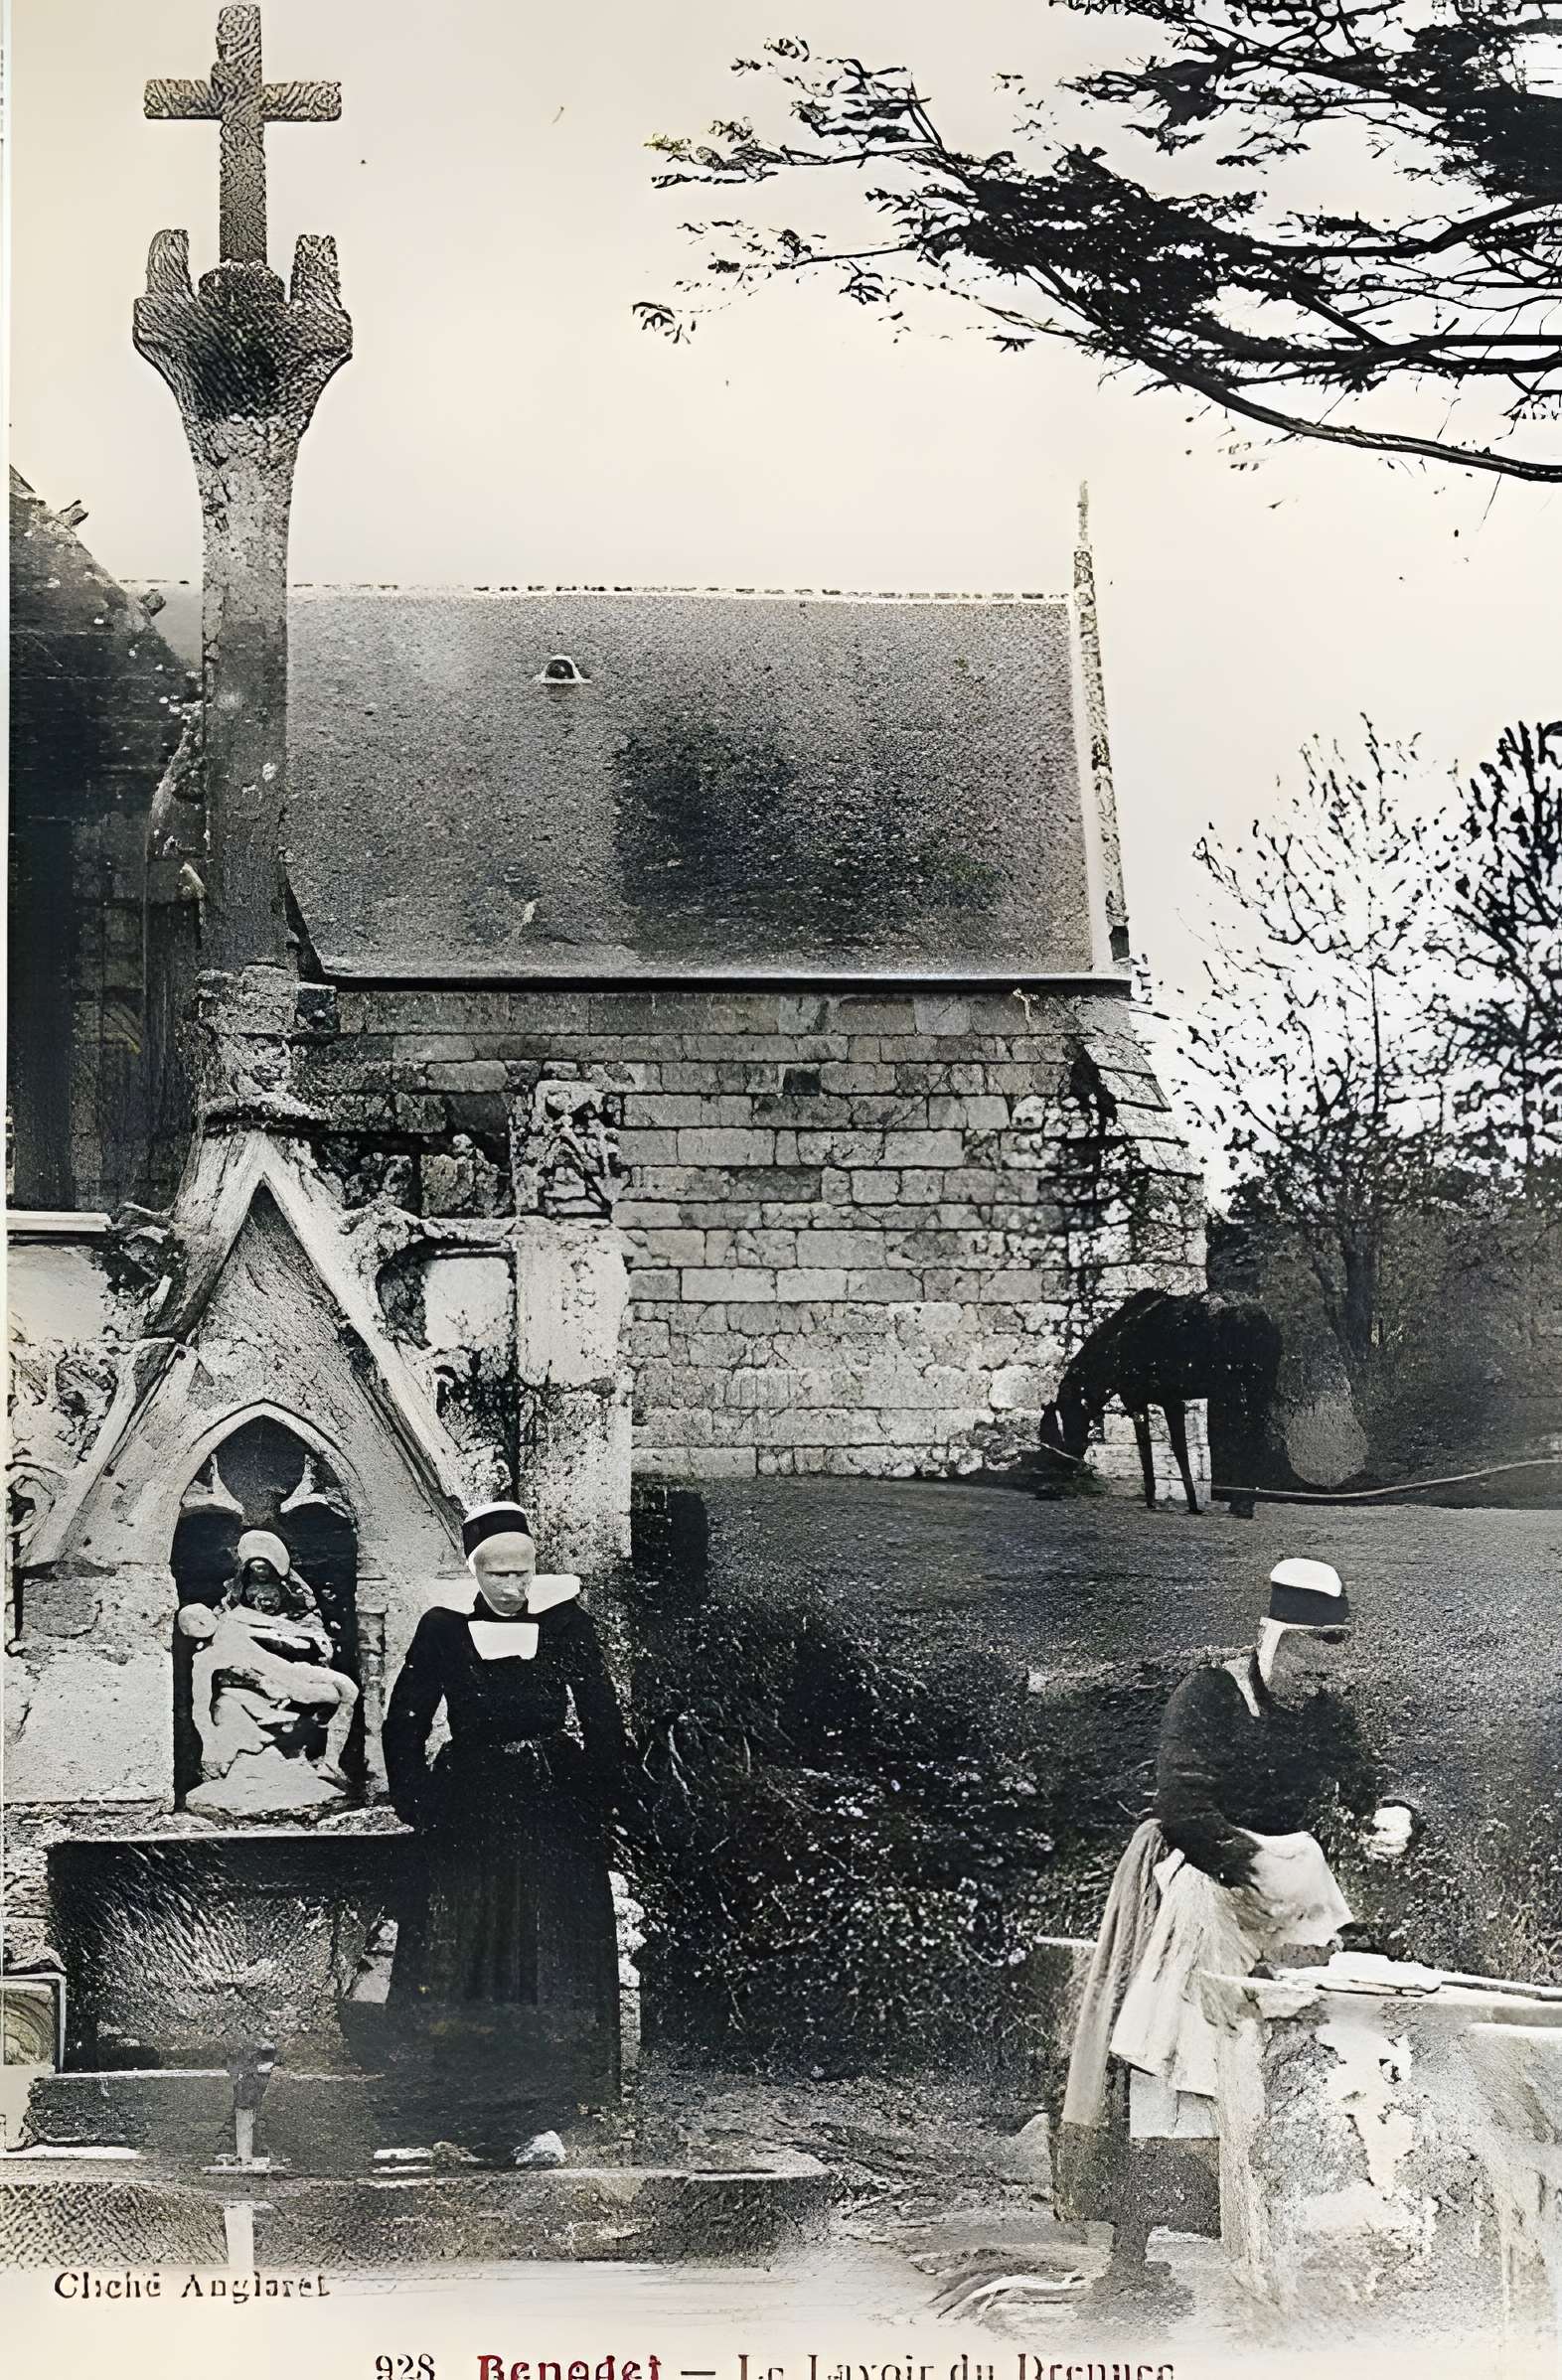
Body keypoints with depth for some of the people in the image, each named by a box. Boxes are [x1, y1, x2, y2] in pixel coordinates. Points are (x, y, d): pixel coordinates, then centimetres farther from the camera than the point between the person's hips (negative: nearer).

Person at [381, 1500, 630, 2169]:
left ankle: (537, 2113, 6)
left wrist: (597, 1800, 0)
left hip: (554, 1814, 0)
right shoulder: (443, 1630, -4)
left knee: (551, 1962, 0)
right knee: (471, 1961, 2)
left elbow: (603, 1722, 3)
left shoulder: (566, 1622, -3)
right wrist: (421, 1806, -1)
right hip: (470, 1818, 0)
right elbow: (403, 1727, 3)